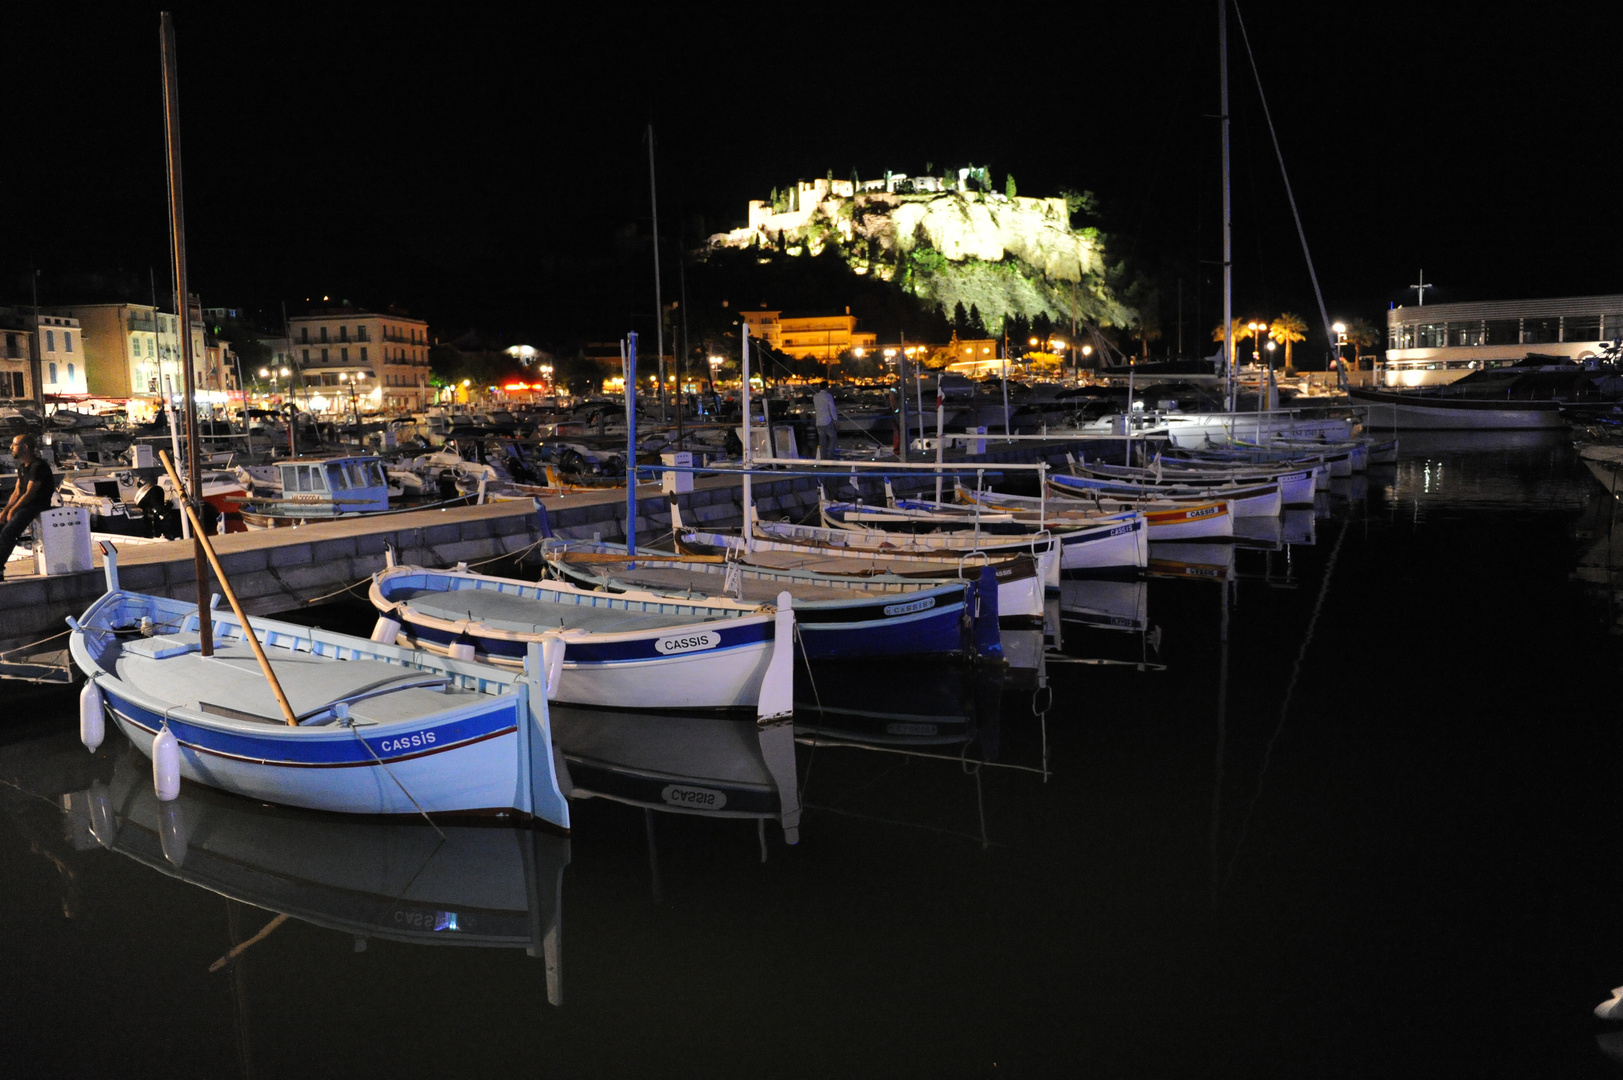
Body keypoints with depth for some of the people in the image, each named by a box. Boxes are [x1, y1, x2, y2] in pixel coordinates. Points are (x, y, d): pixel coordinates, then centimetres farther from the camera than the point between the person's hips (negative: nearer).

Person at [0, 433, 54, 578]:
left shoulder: (38, 466, -14)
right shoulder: (22, 467, 16)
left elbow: (29, 494, -16)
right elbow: (17, 492, 13)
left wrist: (12, 511, -12)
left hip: (38, 506, -10)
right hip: (24, 505, 10)